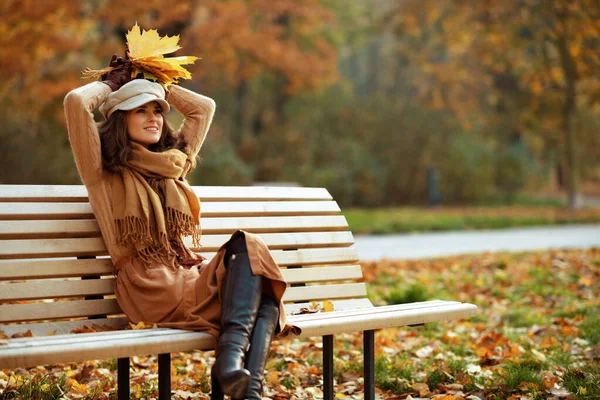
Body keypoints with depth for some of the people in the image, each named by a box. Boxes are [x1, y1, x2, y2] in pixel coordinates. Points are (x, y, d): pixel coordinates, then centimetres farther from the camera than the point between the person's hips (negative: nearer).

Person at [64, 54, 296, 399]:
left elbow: (204, 107, 32)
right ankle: (231, 357, -33)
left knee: (265, 294, -22)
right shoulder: (105, 173, 6)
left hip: (188, 276, 7)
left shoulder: (174, 164, 24)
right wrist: (110, 84, 13)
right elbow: (76, 102, -7)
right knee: (248, 247, -23)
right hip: (150, 289, -6)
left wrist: (158, 85, 28)